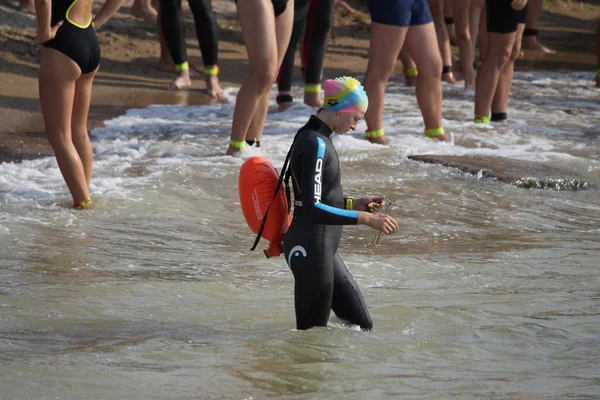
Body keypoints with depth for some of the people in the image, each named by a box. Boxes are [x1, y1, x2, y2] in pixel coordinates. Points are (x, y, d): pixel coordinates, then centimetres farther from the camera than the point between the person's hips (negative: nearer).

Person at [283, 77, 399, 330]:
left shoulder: (316, 139, 13)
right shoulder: (315, 145, -18)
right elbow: (312, 208, -26)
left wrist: (355, 204, 16)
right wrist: (366, 218, -28)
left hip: (324, 247, 10)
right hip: (310, 248, -10)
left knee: (361, 324, 13)